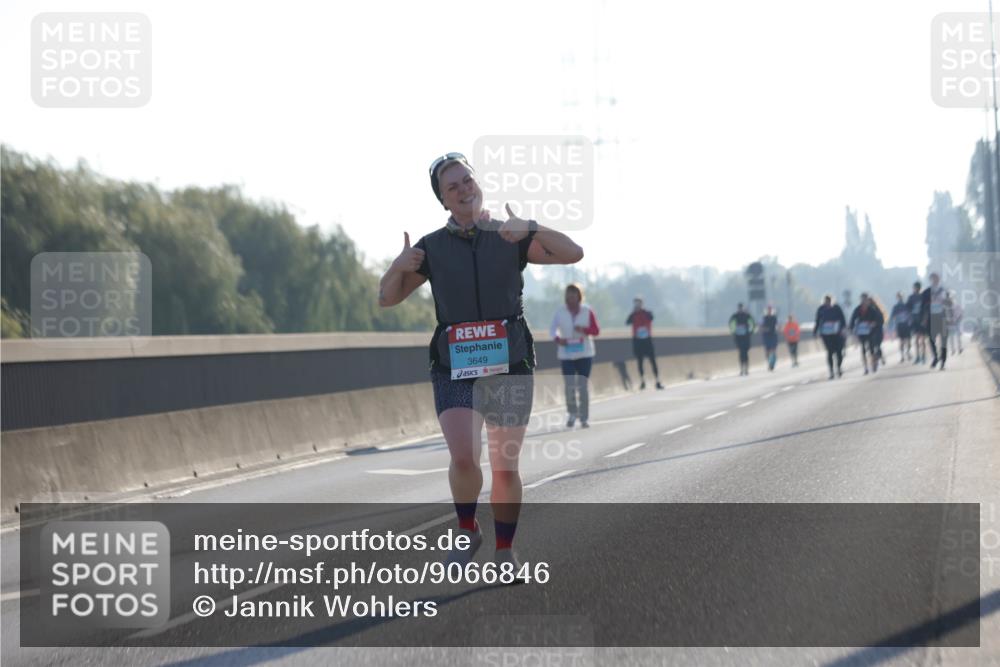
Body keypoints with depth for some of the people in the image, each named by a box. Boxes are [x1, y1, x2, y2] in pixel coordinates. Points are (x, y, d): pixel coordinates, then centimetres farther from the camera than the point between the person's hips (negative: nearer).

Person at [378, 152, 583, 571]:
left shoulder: (511, 239, 5)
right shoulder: (432, 248, 6)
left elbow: (573, 253, -5)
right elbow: (387, 299, 10)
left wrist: (529, 229, -20)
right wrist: (399, 267, -11)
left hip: (509, 365, 0)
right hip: (454, 369, 0)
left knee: (506, 467, 2)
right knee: (463, 457, -19)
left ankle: (505, 552, 18)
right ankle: (467, 531, 7)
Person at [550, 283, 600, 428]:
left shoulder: (587, 311, 0)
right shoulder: (560, 313, 0)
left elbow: (596, 330, 0)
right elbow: (553, 329, 2)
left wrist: (584, 329, -20)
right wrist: (557, 339, -18)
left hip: (584, 353, 0)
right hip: (566, 355, 0)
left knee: (583, 386, 0)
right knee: (569, 386, -6)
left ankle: (584, 418, 7)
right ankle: (572, 413, 17)